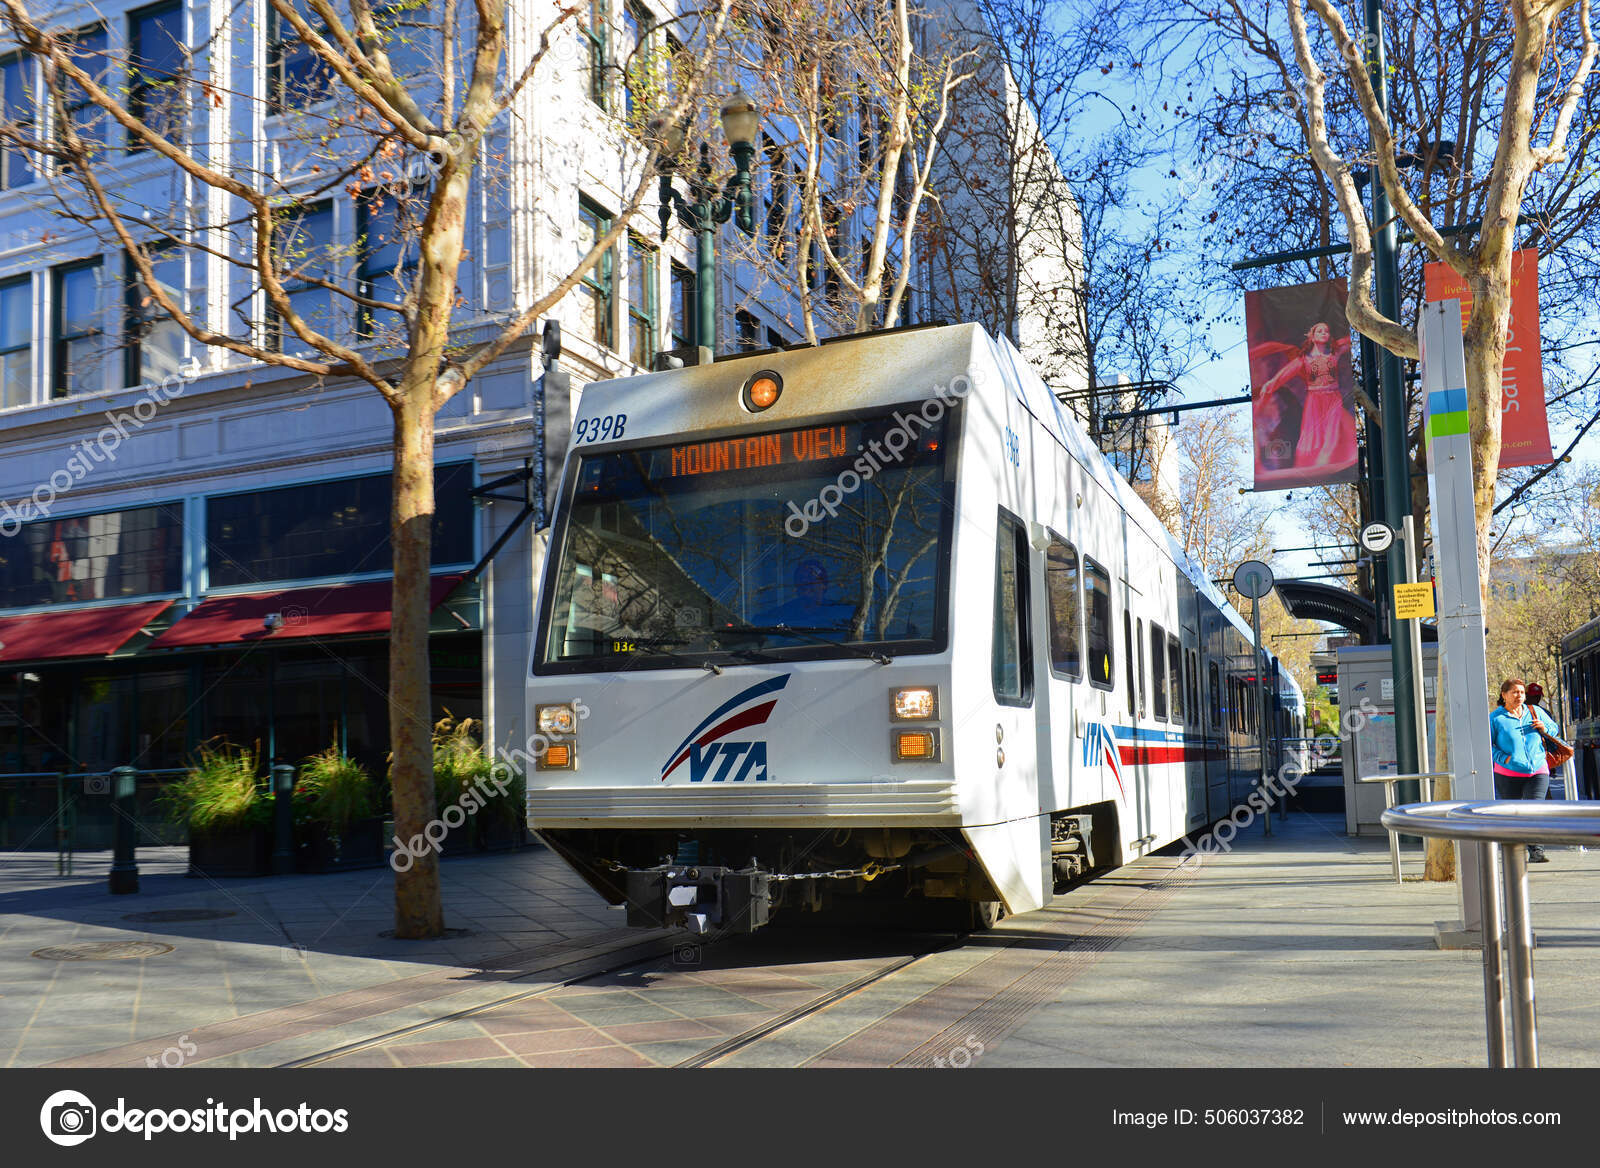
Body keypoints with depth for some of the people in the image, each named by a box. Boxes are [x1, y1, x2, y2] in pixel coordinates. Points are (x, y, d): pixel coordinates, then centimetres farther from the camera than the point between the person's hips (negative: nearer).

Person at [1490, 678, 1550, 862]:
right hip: (1508, 774, -2)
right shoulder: (1495, 718, -2)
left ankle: (1535, 851, -13)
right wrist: (1504, 758, -16)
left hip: (1537, 772, 2)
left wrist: (1543, 728, 0)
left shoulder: (1533, 712, 10)